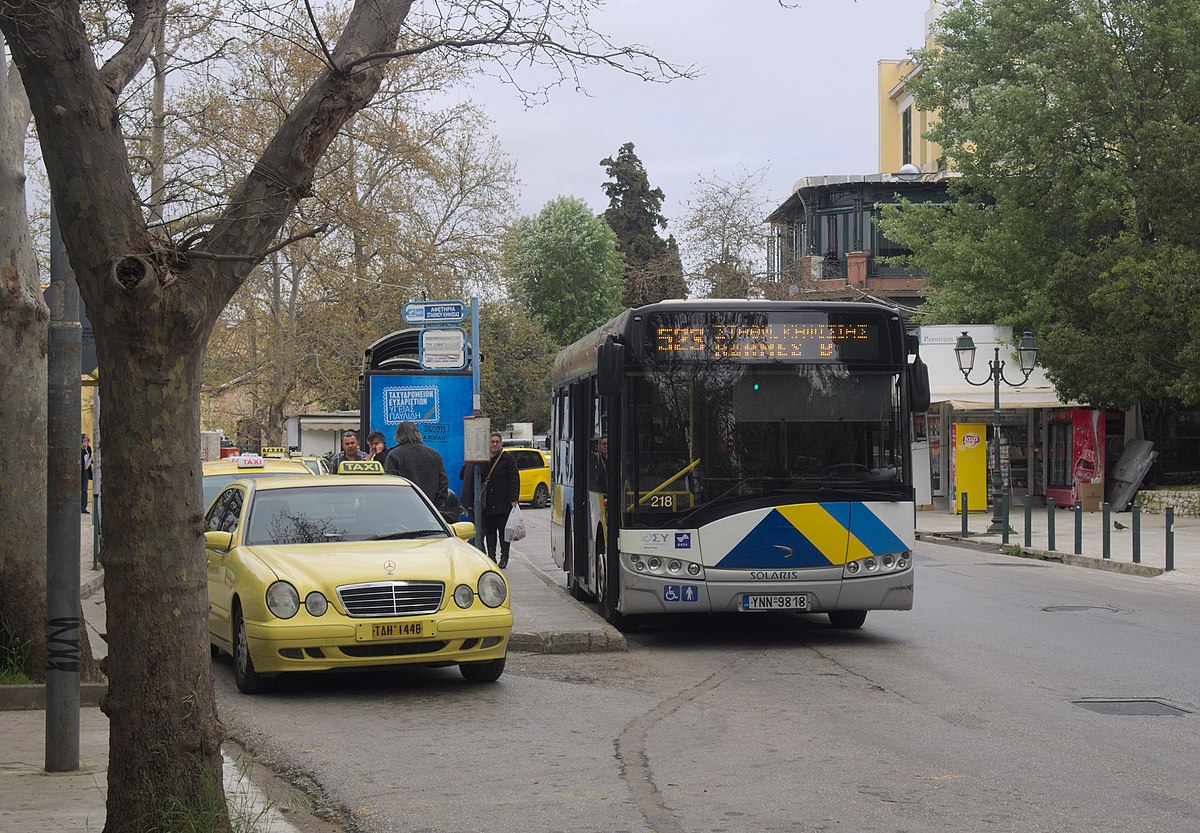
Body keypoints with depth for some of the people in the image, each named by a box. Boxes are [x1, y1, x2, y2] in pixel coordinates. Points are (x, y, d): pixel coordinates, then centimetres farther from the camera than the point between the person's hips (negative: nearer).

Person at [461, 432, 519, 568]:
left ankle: (504, 557, 9)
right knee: (489, 532, 5)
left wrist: (513, 499, -12)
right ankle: (491, 557, 11)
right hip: (486, 504, 3)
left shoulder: (507, 459, 1)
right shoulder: (480, 460, 9)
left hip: (503, 504, -3)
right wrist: (470, 502, 5)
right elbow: (471, 482, 10)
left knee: (503, 531, 1)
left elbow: (514, 480, -3)